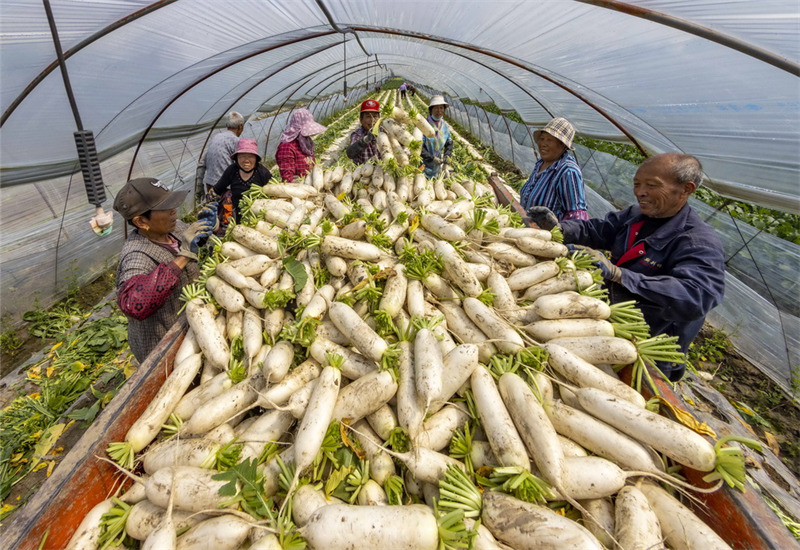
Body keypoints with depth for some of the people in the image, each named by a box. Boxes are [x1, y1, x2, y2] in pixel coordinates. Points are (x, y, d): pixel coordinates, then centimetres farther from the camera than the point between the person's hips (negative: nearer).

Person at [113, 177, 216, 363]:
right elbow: (134, 305, -49)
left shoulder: (173, 226, -10)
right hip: (162, 348, -7)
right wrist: (181, 258, -48)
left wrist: (204, 226, -11)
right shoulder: (137, 256, -32)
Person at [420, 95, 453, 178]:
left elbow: (449, 143, 14)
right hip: (423, 164, -6)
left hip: (437, 165, 6)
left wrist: (447, 156, -5)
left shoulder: (445, 126, 3)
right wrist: (432, 158, -22)